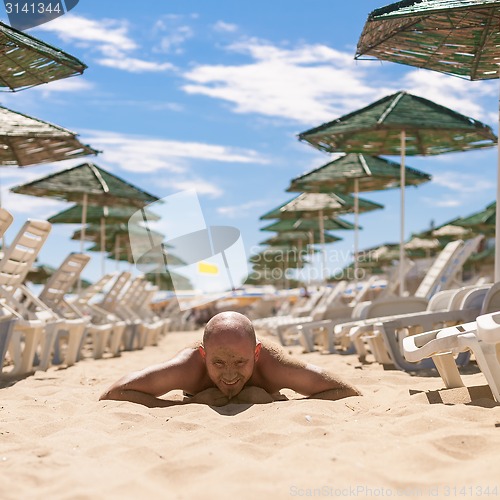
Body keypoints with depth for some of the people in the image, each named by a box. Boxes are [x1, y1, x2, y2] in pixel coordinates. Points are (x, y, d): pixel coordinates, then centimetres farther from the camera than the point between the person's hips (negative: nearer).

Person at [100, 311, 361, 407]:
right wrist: (189, 405, -49)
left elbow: (352, 395, -44)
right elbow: (110, 395, -47)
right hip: (201, 395, 0)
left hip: (263, 391, 1)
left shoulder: (271, 362, -47)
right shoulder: (190, 364, -47)